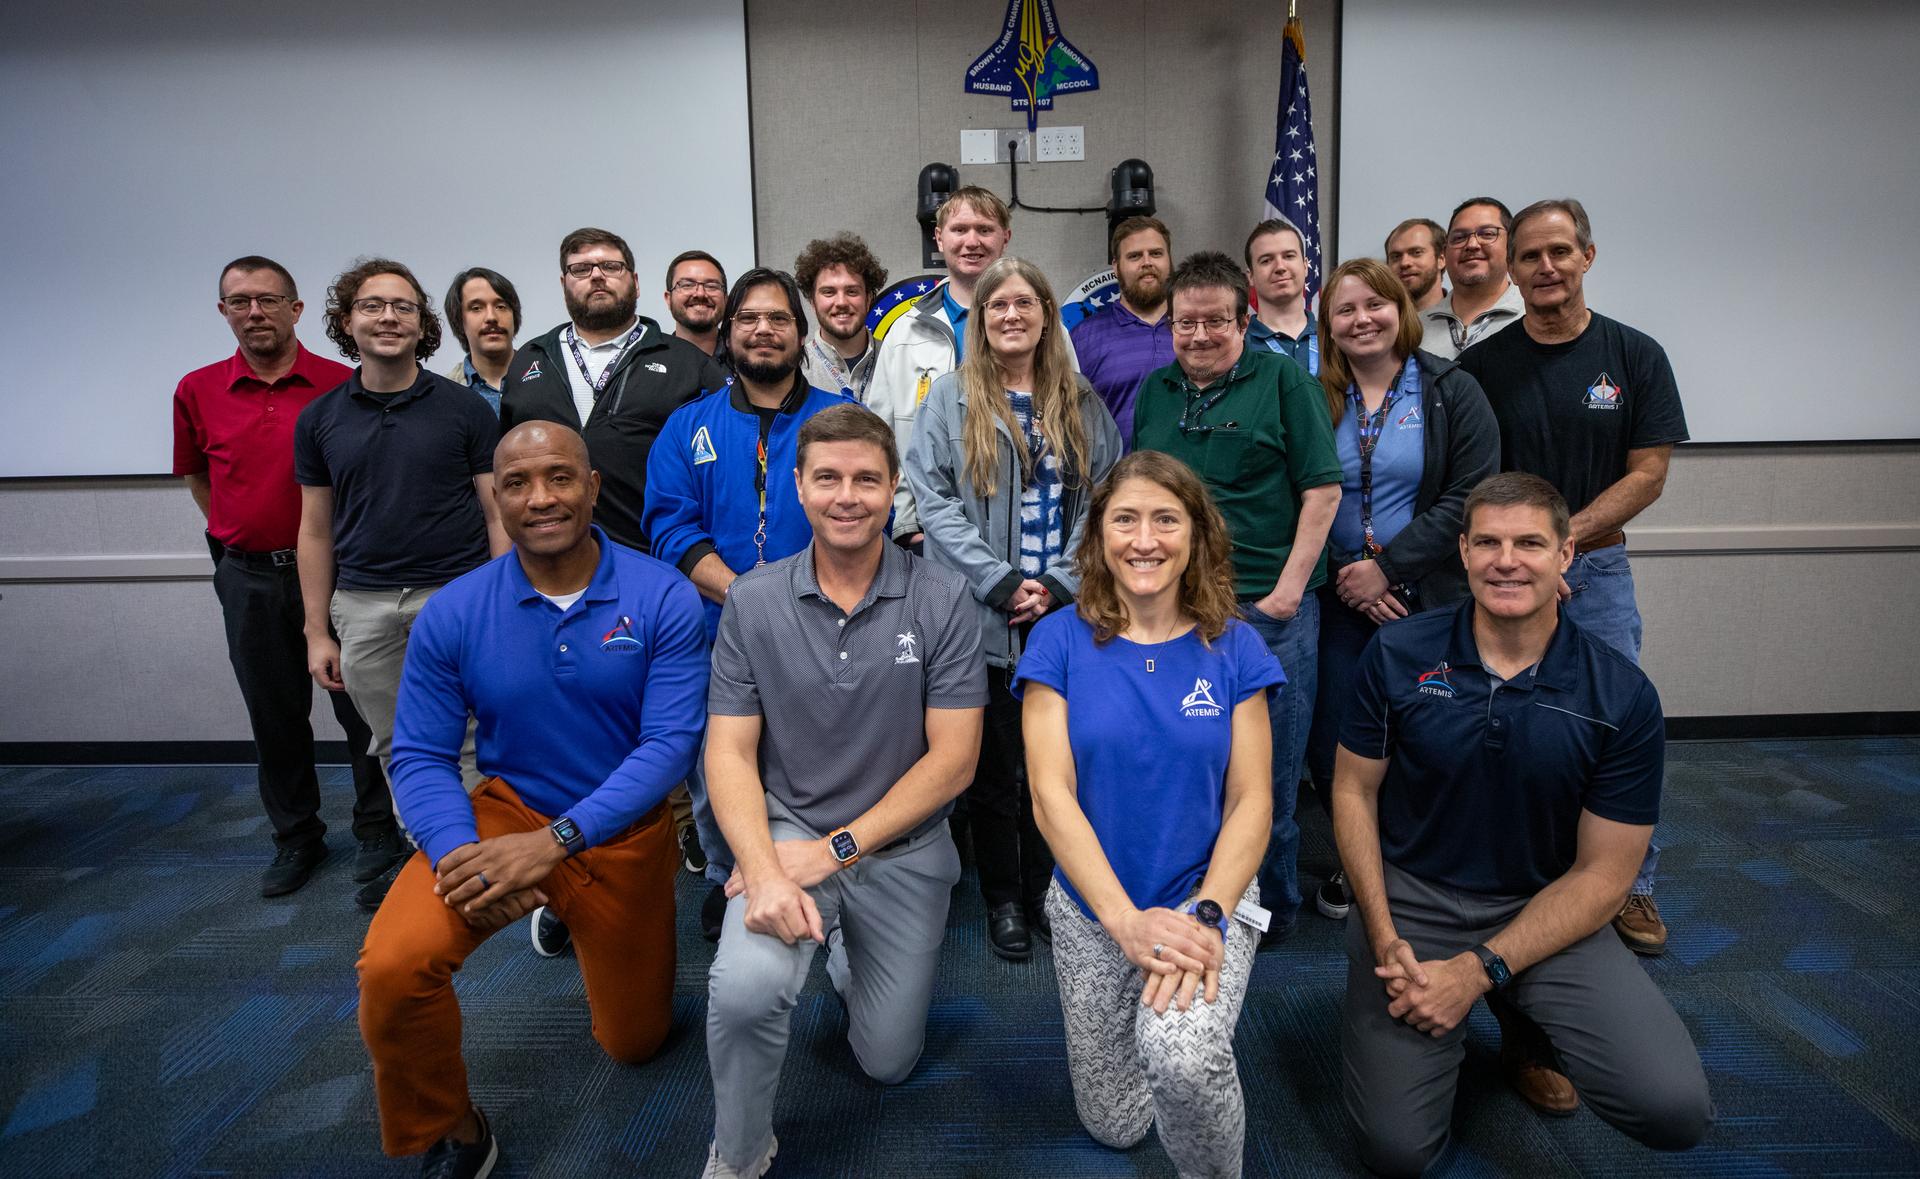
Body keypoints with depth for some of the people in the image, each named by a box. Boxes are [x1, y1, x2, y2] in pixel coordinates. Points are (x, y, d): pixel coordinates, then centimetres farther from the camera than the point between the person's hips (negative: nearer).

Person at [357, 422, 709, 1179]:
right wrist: (458, 854, -29)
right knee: (392, 965, -28)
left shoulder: (665, 600, -18)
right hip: (505, 809, 0)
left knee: (633, 1044, 17)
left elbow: (671, 743, -22)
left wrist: (555, 841, -31)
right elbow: (420, 757, -9)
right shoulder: (451, 614, -12)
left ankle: (580, 923, 48)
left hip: (625, 834, 0)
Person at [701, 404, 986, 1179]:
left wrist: (834, 850, -16)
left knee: (887, 1061, 9)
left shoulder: (940, 601, -11)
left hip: (902, 849, 1)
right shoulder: (753, 601, -7)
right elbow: (730, 750, -7)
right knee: (745, 988, -28)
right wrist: (763, 872, -23)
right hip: (787, 830, 0)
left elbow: (953, 759, -11)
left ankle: (846, 948, 42)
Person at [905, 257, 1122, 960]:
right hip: (983, 615, -2)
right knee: (994, 763, 8)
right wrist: (1003, 584, -12)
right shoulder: (951, 398, 3)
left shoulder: (1082, 405, 10)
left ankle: (1046, 892, 28)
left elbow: (1101, 500, 5)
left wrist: (1058, 585, -8)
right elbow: (933, 499, -6)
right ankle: (1003, 901, 24)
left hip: (1066, 614, 2)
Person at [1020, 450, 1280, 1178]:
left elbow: (1251, 801, -6)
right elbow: (1051, 795, -12)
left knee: (1183, 1057, -31)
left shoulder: (1233, 648, -6)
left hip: (1208, 898, -1)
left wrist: (1208, 916, -21)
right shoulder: (1062, 640, -8)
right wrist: (1127, 921, -20)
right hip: (1092, 908, 1)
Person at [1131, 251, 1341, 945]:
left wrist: (1289, 589, -11)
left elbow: (1322, 490, -5)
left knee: (1270, 770, 5)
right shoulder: (1155, 391, 13)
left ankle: (1272, 905, 24)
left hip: (1269, 608, -4)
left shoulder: (1284, 381, -1)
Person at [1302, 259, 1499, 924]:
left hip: (1430, 601, -2)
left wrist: (1388, 568, -15)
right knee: (1329, 747, 4)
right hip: (1338, 600, 2)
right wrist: (1344, 578, -9)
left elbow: (1469, 496, -9)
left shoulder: (1453, 393, 0)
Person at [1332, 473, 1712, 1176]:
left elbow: (1601, 875, -7)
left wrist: (1480, 971, -17)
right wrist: (1384, 940, -12)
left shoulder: (1623, 698, -9)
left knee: (1676, 1111, -20)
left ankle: (1525, 1016, 12)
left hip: (1546, 909, 1)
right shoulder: (1396, 656, -9)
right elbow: (1354, 790, -1)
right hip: (1410, 898, 0)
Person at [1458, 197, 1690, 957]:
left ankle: (1631, 886, 20)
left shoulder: (1635, 356, 2)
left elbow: (1648, 474, -1)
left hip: (1597, 567, 0)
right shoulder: (1482, 364, 2)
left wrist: (1562, 537, -12)